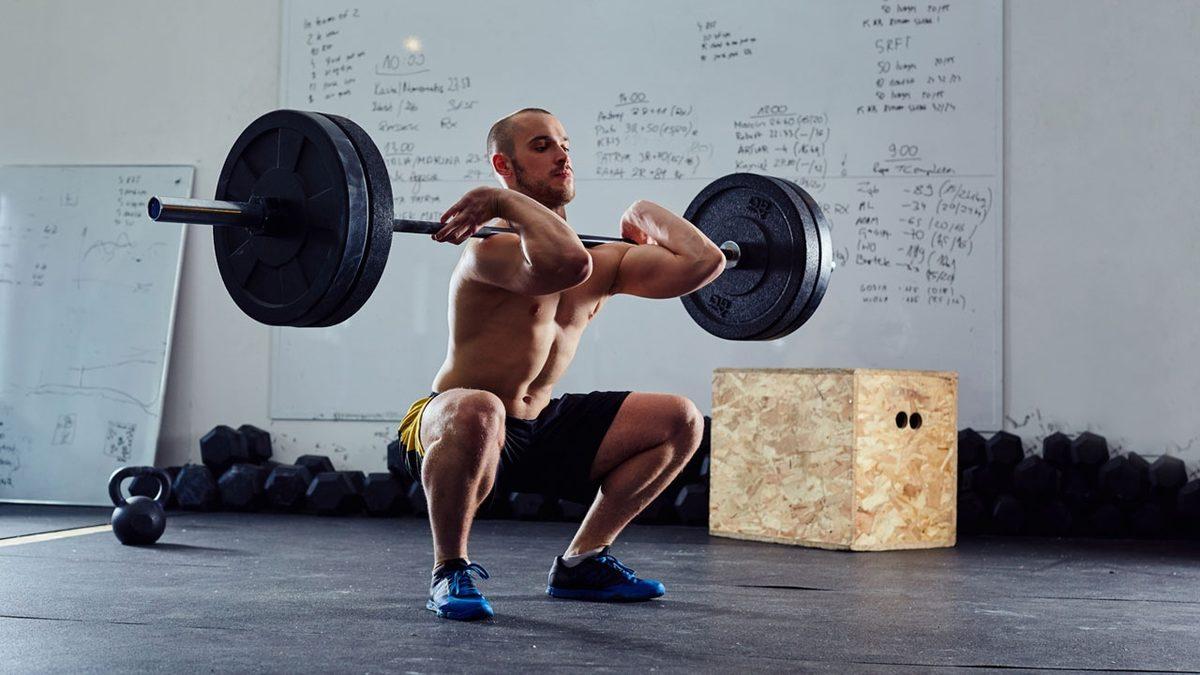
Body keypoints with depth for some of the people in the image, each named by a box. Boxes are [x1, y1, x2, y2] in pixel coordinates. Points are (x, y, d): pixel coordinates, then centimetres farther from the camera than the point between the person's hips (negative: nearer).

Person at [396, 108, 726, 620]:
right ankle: (450, 570, -18)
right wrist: (507, 201, -30)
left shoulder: (605, 260, 3)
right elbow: (568, 262, -44)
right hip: (446, 431, -7)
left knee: (681, 421, 6)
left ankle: (580, 564, 12)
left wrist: (644, 214, 8)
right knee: (477, 412, -44)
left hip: (539, 432, 8)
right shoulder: (494, 246, -22)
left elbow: (704, 262, -5)